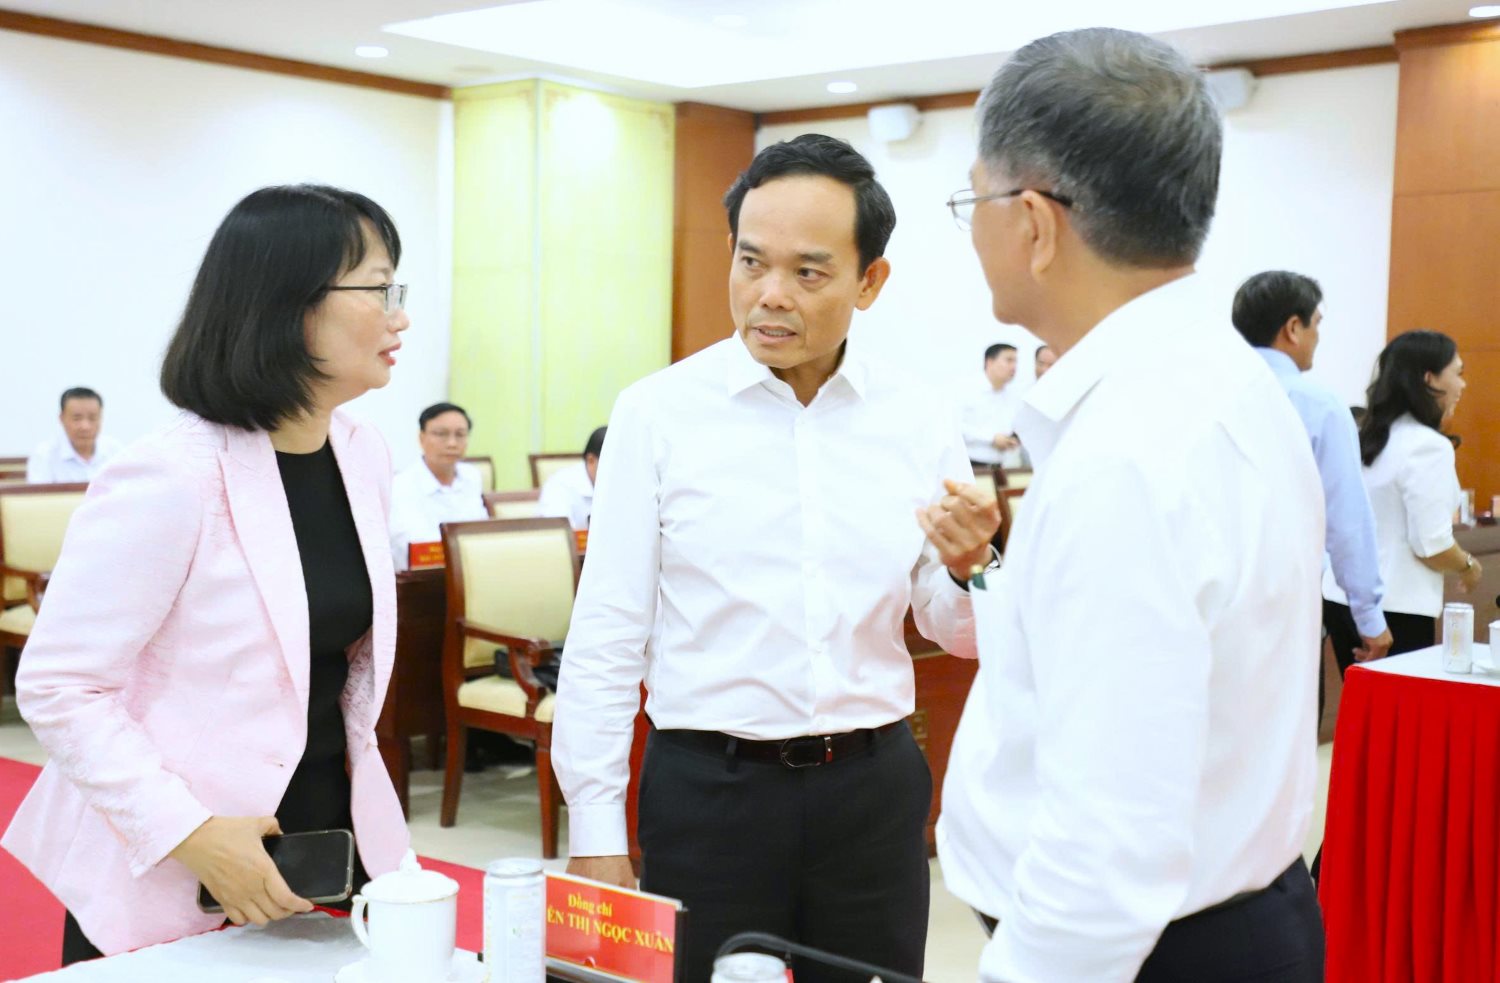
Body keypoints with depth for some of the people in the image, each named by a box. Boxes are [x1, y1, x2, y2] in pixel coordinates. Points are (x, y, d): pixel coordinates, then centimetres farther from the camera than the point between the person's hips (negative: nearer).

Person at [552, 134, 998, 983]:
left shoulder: (921, 422, 0)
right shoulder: (658, 413, -6)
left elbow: (956, 632, 8)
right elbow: (605, 640, -4)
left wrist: (969, 568, -13)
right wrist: (596, 833, -5)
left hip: (873, 790, 2)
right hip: (707, 788, -2)